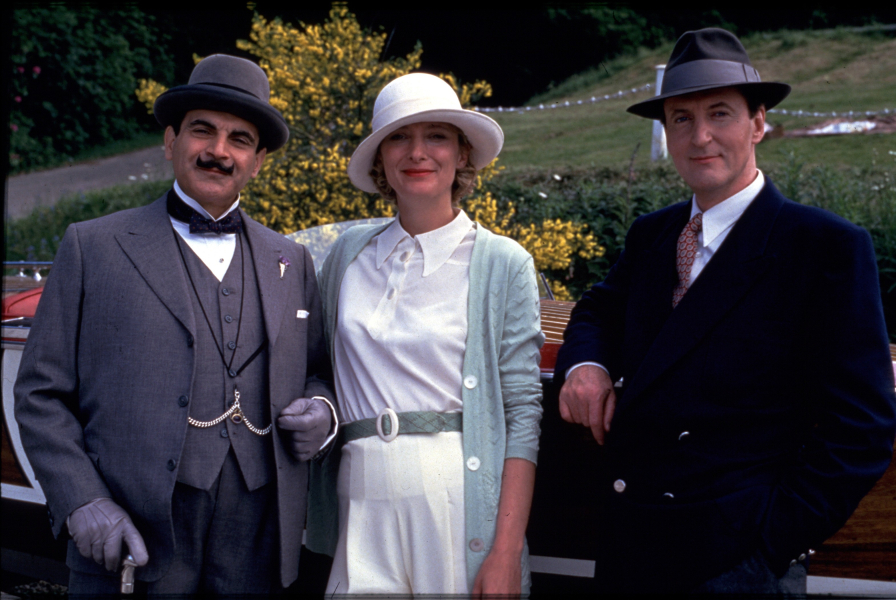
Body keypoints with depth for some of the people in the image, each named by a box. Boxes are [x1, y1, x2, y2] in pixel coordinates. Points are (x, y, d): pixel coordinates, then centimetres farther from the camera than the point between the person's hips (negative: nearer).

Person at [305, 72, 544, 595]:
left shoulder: (504, 263, -1)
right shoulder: (350, 253, 8)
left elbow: (523, 412, -5)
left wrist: (506, 554, -12)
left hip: (462, 503, -2)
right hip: (363, 499, 3)